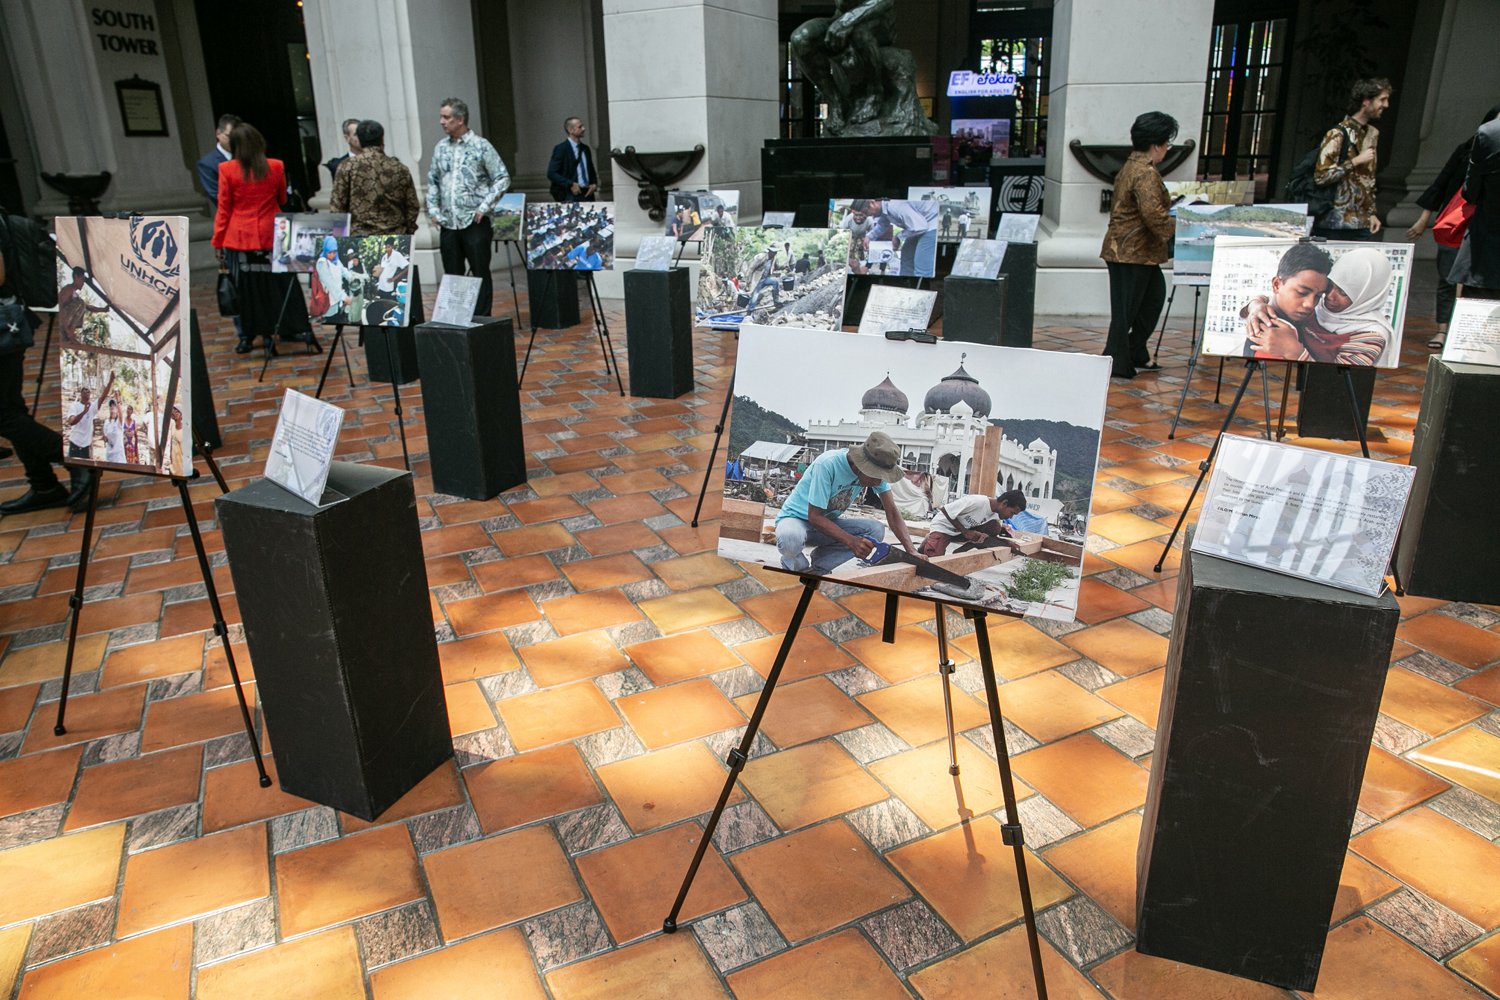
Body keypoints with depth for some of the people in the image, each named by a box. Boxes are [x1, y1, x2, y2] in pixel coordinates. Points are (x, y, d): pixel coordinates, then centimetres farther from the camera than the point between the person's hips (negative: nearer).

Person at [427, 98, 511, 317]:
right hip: (448, 224, 5)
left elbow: (502, 178, -3)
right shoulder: (441, 148, 11)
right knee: (452, 276, 7)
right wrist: (433, 209, 8)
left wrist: (484, 207, -9)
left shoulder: (481, 146, -3)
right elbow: (432, 181, 19)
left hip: (475, 223, -4)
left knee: (480, 273, 0)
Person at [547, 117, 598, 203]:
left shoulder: (585, 149, 17)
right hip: (570, 197, -5)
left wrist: (594, 184, 6)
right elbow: (551, 173, -8)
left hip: (587, 194, 5)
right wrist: (571, 184, -17)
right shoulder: (561, 149, -1)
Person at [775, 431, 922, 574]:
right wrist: (852, 542, -39)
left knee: (876, 530, -17)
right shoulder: (827, 464, -31)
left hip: (827, 522, 6)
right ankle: (798, 567, -5)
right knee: (791, 538, -41)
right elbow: (814, 516, -27)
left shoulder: (877, 470, -13)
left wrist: (912, 551, -25)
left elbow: (892, 513, -10)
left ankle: (818, 567, -5)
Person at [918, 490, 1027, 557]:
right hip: (943, 526, -7)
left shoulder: (996, 515, -7)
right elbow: (944, 510, -25)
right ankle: (928, 541, 6)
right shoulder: (977, 501, -32)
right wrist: (965, 532, -23)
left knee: (995, 527, -12)